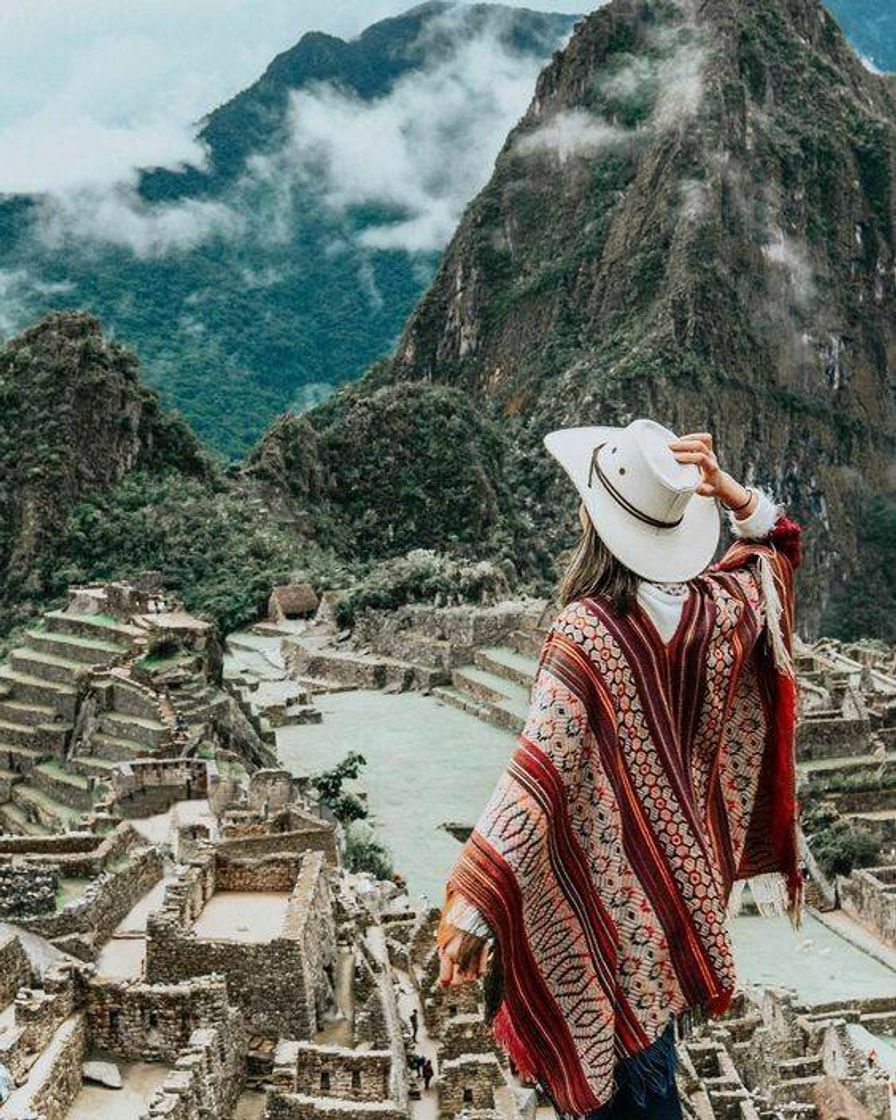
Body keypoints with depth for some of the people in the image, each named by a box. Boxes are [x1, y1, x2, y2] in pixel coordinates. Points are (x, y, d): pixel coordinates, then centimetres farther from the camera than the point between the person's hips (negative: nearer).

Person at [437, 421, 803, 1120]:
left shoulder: (587, 633, -27)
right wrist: (726, 487, -7)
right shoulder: (717, 609, -10)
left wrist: (471, 904, -30)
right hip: (682, 872, 6)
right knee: (649, 1055, 27)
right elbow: (777, 545, 12)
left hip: (604, 897, -5)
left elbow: (537, 774, -32)